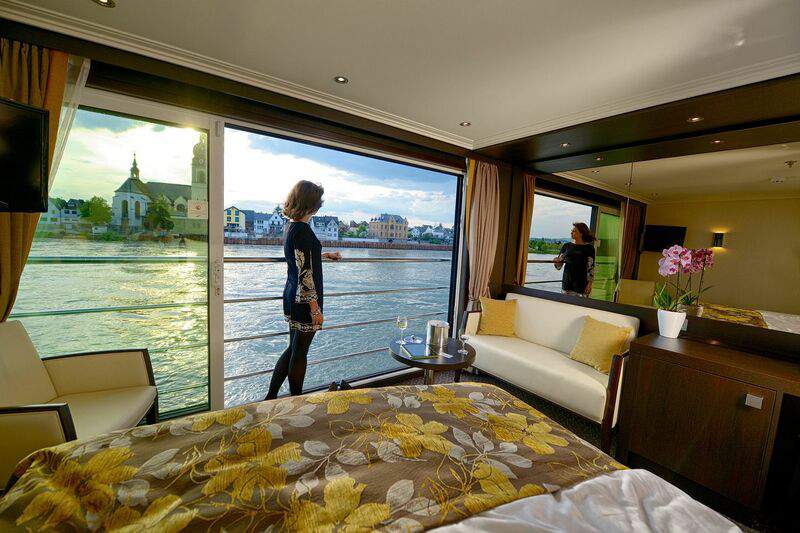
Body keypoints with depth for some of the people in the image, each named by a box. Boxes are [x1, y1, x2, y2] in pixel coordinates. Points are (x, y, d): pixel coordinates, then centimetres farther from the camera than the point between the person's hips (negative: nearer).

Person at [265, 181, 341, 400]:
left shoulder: (291, 226, 9)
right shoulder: (303, 230, -20)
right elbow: (305, 274, -22)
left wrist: (326, 255, 37)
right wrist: (316, 308, -18)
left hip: (292, 298, 9)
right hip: (305, 301, -9)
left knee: (293, 348, 20)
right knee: (299, 352, 7)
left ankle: (271, 397, 30)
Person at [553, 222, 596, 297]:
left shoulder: (588, 247, 2)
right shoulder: (567, 246, 10)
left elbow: (591, 267, -1)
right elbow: (558, 266, 9)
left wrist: (589, 283, -8)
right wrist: (556, 261, -13)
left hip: (581, 283, -3)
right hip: (567, 282, 3)